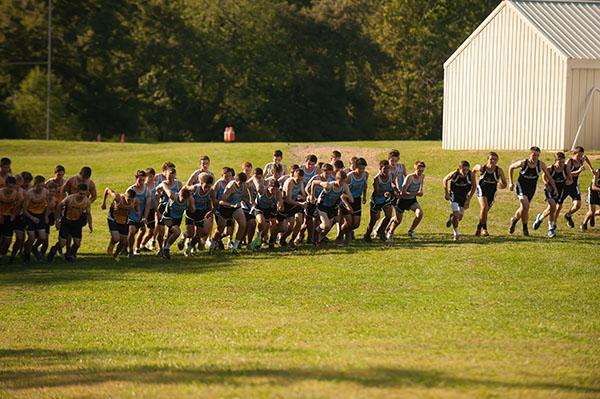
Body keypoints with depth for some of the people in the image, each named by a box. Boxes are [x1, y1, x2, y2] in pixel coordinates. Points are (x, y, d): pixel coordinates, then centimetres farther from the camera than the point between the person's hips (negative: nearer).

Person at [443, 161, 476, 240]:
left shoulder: (471, 175, -23)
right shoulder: (454, 174, -26)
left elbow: (474, 186, -6)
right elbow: (445, 180, -5)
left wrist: (468, 199, -8)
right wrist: (446, 193, -2)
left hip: (464, 196, 3)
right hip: (454, 194, -3)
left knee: (460, 217, 11)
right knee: (456, 214, -16)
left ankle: (452, 217, 47)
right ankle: (456, 234, -2)